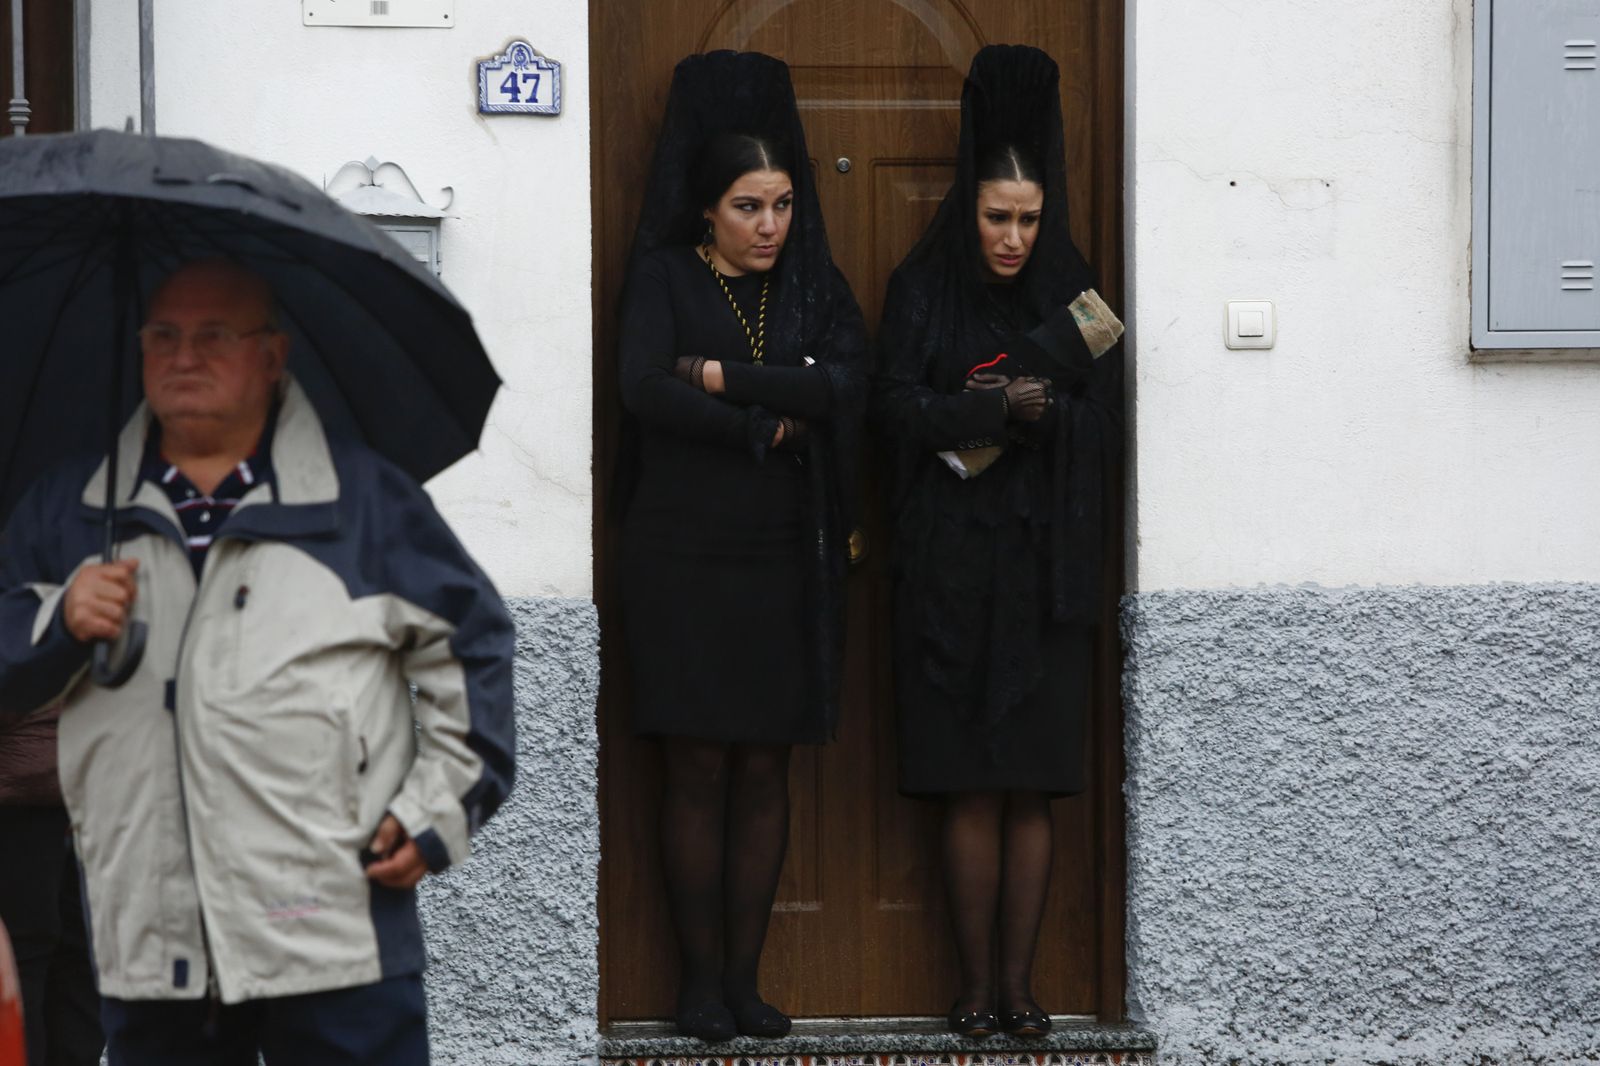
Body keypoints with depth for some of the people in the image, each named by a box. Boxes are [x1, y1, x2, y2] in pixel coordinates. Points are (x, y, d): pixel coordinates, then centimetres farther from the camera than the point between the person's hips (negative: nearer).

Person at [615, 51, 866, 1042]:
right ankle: (701, 978, 5)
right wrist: (769, 426, -13)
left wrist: (726, 379, -13)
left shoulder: (813, 284, 10)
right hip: (683, 551, -3)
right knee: (699, 766, -2)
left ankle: (745, 978, 9)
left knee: (766, 770, 3)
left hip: (783, 557, 3)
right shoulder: (665, 278, 2)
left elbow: (847, 382, -8)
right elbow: (642, 387, -15)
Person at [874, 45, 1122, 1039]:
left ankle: (1019, 980, 7)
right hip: (952, 570, -1)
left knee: (1031, 791, 0)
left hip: (1043, 567, 1)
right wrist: (1006, 406, -17)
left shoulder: (1070, 290, 8)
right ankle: (978, 985, 4)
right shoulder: (923, 288, 3)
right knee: (971, 791, -2)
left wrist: (984, 415, -12)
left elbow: (1103, 425, 1)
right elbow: (898, 408, -7)